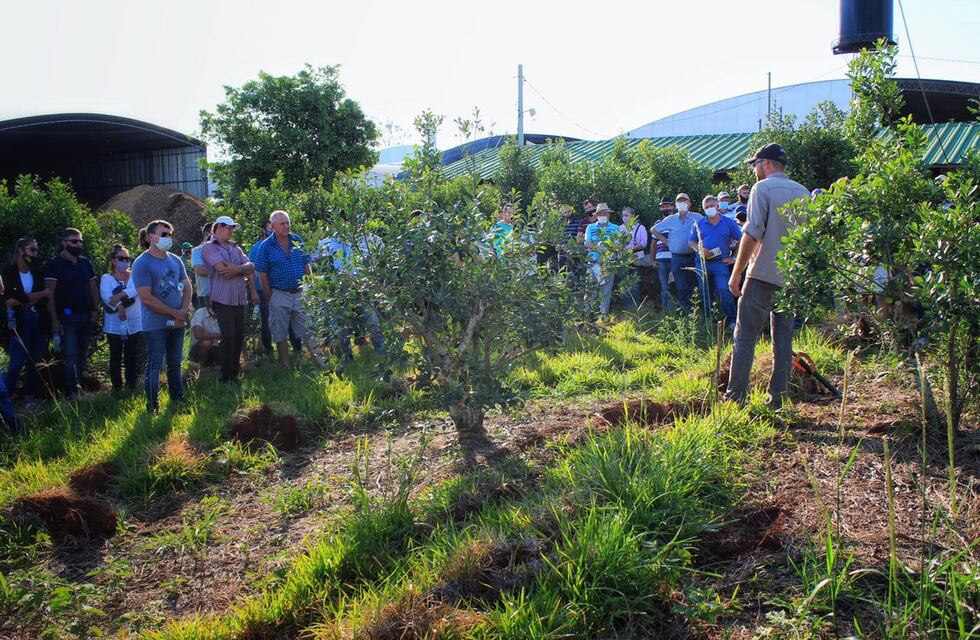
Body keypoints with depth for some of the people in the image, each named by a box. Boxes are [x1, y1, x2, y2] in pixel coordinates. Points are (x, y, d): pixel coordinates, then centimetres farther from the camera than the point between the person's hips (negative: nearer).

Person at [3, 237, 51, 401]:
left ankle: (31, 397, 12)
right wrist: (43, 293, -9)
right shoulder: (9, 272, -1)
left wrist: (19, 302, -11)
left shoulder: (37, 272, 10)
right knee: (17, 362, -9)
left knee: (36, 362, 5)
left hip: (39, 321, 4)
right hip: (20, 322, -4)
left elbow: (43, 298, 2)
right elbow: (14, 298, -11)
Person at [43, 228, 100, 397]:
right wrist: (54, 319, -15)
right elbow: (50, 293, -9)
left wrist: (96, 310, 3)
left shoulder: (85, 263, 11)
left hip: (86, 316, 5)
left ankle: (78, 387, 18)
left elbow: (93, 287, 15)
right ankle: (73, 393, -9)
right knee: (71, 355, -10)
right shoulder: (54, 264, -4)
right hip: (67, 317, -5)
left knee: (82, 355, 10)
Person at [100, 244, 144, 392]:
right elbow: (106, 297, -13)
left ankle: (132, 385, 12)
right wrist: (119, 307, -24)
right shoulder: (106, 278, 5)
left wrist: (120, 295, -24)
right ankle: (116, 387, 12)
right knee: (116, 357, 4)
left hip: (135, 325, 1)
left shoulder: (134, 276, 8)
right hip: (114, 326, -1)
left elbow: (137, 289, -15)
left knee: (133, 357, 3)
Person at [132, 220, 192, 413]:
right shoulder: (142, 263, -11)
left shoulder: (175, 260, 10)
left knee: (175, 364, 15)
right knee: (155, 366, 0)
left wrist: (184, 311, -6)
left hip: (178, 323, 6)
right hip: (156, 324, -6)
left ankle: (178, 399, 26)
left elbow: (187, 287, 12)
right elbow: (146, 298, -17)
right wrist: (175, 313, -14)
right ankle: (152, 407, 8)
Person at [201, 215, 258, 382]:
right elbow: (222, 268, -16)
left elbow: (251, 267, 12)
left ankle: (236, 373, 20)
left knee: (239, 337, 7)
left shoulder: (236, 248, 19)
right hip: (223, 300, -6)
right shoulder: (209, 248, -2)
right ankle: (227, 377, 2)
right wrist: (242, 268, -2)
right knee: (228, 337, -7)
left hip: (240, 299, 6)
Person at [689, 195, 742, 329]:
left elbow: (740, 240, 4)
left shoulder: (728, 222, 3)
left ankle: (731, 321, -8)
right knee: (704, 294, 9)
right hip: (702, 263, 3)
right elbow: (691, 241, 12)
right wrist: (699, 249, -8)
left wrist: (734, 258, -1)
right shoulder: (699, 224, 9)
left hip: (721, 263, -3)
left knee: (724, 292, -14)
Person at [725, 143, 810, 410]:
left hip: (763, 275, -6)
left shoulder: (763, 188, -6)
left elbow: (752, 233, -14)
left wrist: (736, 273, -11)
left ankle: (735, 396, 0)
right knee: (784, 340, 9)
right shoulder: (803, 193, 12)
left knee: (745, 336, 0)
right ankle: (777, 399, 12)